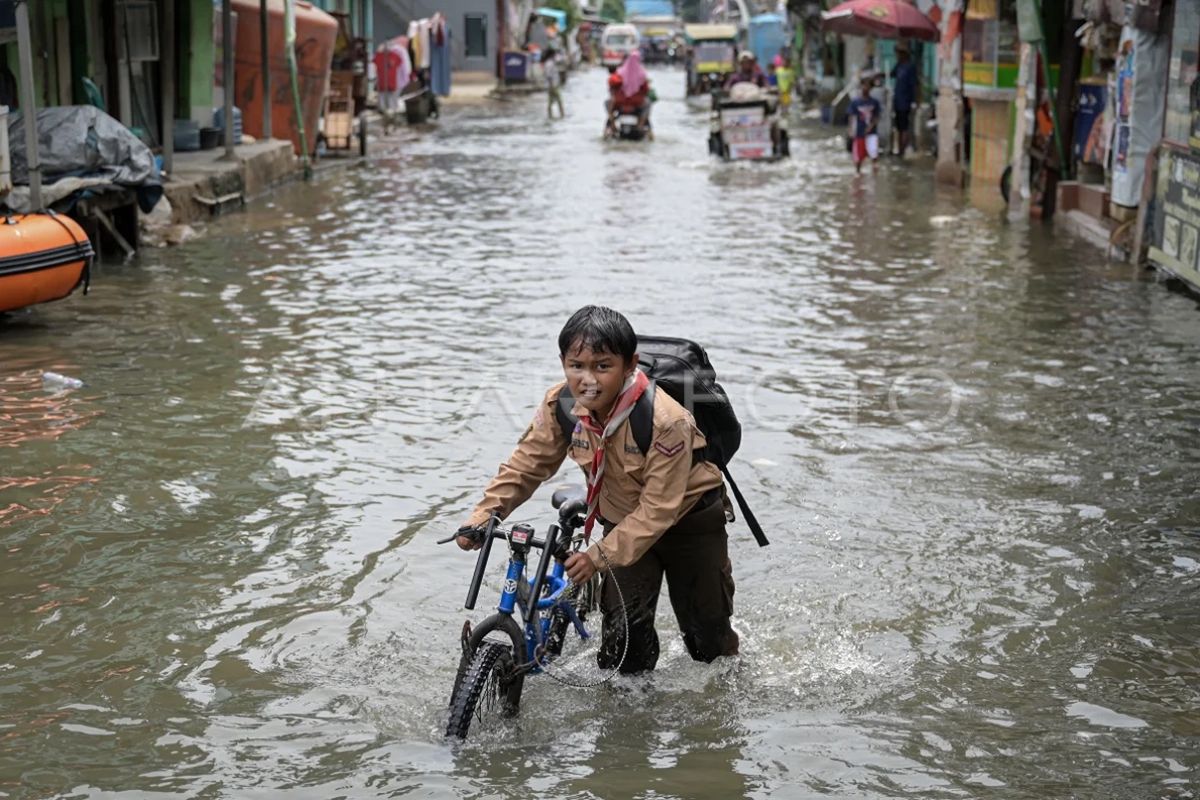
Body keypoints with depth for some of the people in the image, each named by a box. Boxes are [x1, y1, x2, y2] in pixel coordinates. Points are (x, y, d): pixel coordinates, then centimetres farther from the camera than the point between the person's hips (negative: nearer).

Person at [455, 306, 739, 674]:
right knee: (623, 622, -7)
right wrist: (485, 514, -25)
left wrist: (600, 555, -37)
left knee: (705, 626, 11)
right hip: (623, 519, 4)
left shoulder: (667, 422, -38)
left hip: (688, 517, -3)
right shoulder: (560, 405, -22)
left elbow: (658, 508, -33)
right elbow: (527, 463, -11)